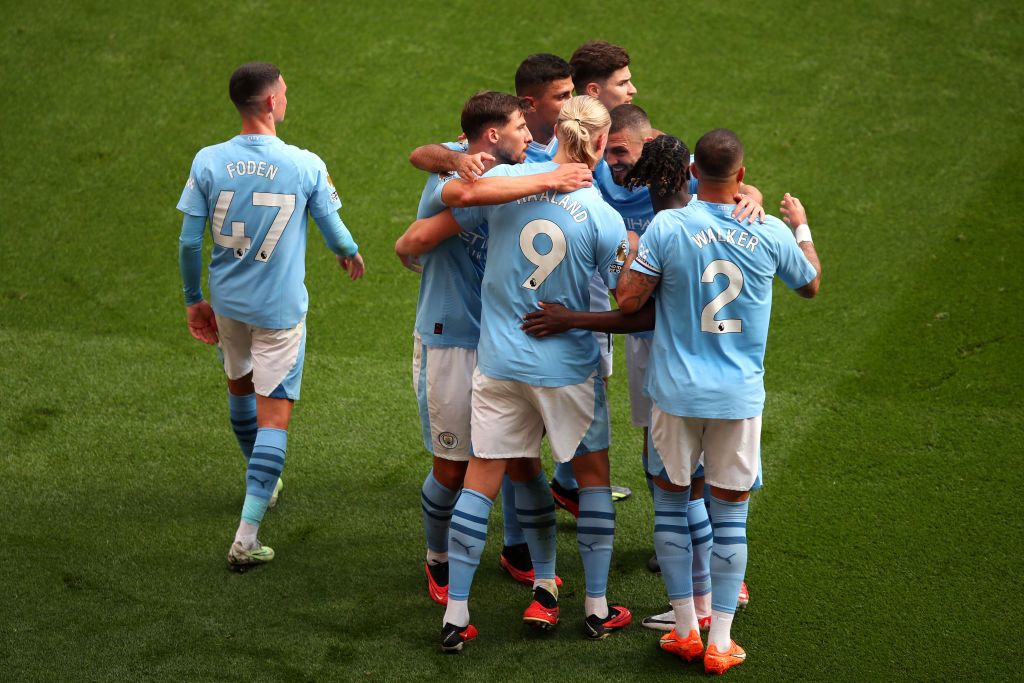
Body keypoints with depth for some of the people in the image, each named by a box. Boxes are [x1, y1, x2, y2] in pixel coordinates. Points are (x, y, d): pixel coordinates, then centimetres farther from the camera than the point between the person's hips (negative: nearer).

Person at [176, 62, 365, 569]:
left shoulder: (208, 162, -10)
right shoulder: (306, 166, -15)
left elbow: (189, 242, -6)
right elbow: (335, 234, -3)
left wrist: (193, 299, 9)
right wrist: (351, 256, 21)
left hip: (226, 302, 3)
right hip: (280, 309, -3)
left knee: (239, 385, 28)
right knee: (274, 415, 0)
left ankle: (261, 477, 51)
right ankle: (247, 536, -7)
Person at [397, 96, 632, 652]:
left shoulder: (502, 181, -7)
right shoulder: (604, 219, -12)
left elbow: (424, 234, -2)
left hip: (498, 360, 2)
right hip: (567, 365, -2)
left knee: (482, 478, 9)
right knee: (593, 472, 17)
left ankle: (455, 616, 8)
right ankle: (597, 609, 22)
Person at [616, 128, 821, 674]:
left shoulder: (667, 227, -12)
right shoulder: (771, 235, -6)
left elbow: (628, 301, -10)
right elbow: (811, 284, 14)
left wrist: (632, 253, 11)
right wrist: (801, 226, 31)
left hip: (677, 391, -1)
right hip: (741, 397, 1)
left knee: (670, 503, 15)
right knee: (730, 516, 9)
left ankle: (685, 631, 17)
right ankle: (720, 642, 11)